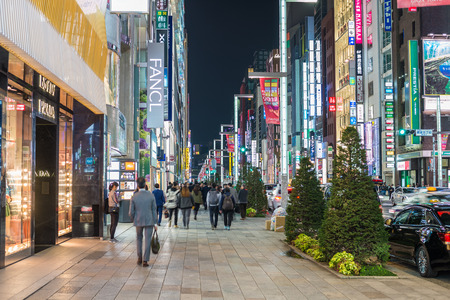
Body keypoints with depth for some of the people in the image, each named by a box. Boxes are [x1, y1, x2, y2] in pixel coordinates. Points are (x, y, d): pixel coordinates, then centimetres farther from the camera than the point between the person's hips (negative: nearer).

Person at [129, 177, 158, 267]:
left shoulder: (134, 197, -9)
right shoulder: (151, 195, -7)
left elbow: (131, 212, -6)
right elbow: (154, 210, -3)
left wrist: (133, 220, 16)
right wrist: (155, 223, 3)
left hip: (138, 221, 1)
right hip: (149, 221, -1)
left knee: (139, 238, 22)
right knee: (147, 241, 4)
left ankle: (139, 258, 22)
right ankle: (145, 261, 0)